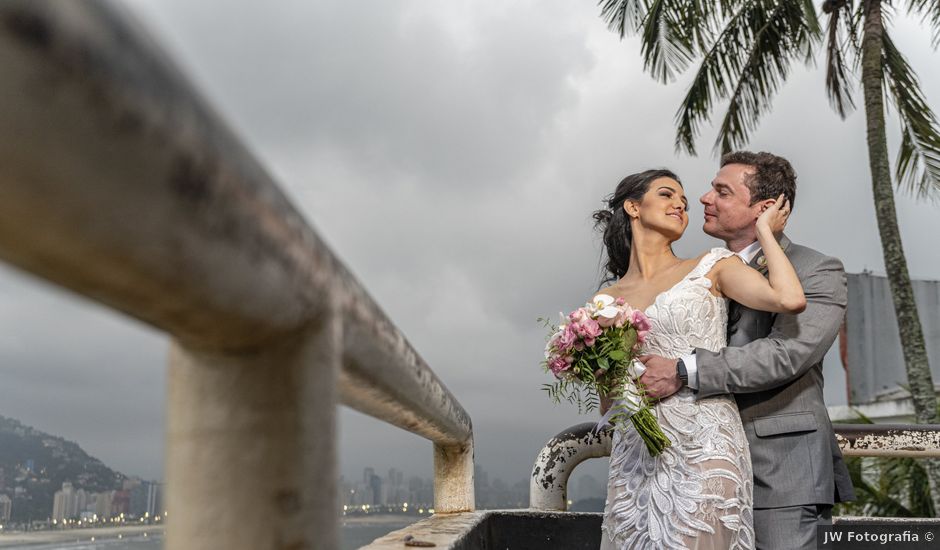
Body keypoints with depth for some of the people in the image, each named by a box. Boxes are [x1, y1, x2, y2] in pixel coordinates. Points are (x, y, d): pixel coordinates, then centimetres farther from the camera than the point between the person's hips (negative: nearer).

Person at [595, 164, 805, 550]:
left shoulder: (710, 268, 6)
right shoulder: (608, 299, 13)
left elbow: (789, 299, -12)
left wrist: (764, 231, 1)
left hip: (703, 446, -3)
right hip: (634, 454, 3)